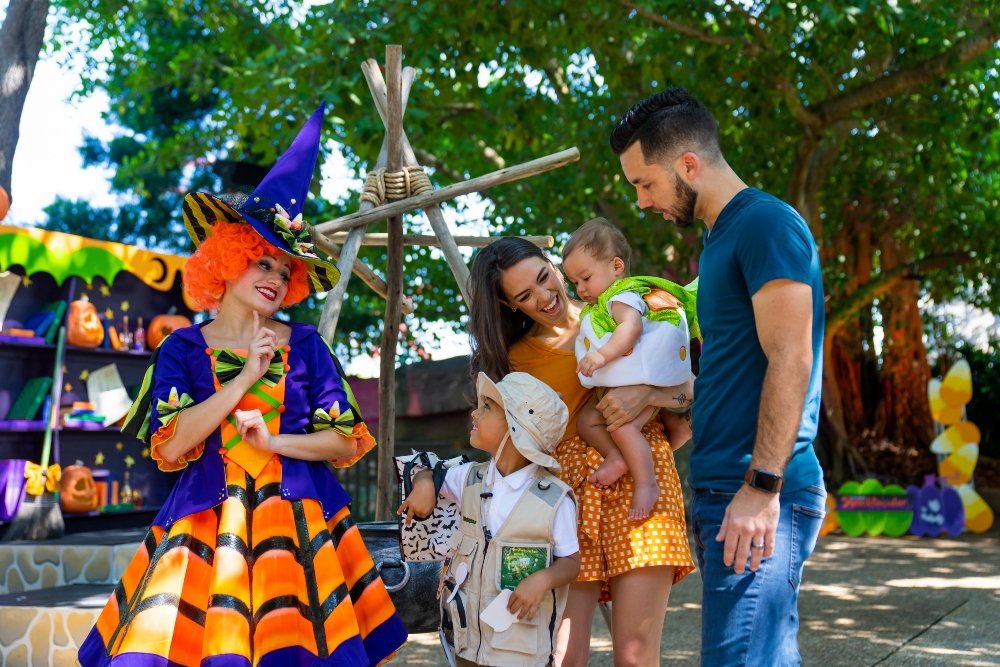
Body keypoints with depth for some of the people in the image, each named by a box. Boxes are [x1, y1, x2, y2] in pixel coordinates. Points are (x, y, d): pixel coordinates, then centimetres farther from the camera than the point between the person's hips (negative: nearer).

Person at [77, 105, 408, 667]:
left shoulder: (305, 345, 7)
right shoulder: (184, 348, 6)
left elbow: (348, 442, 3)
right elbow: (170, 448, -8)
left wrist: (275, 442, -11)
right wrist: (246, 375, -9)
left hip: (298, 519, 0)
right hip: (204, 522, 0)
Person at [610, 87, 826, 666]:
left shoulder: (766, 223, -9)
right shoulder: (720, 238, 20)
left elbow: (790, 362, -18)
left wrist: (761, 486, -22)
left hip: (760, 499, -10)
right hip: (722, 490, 10)